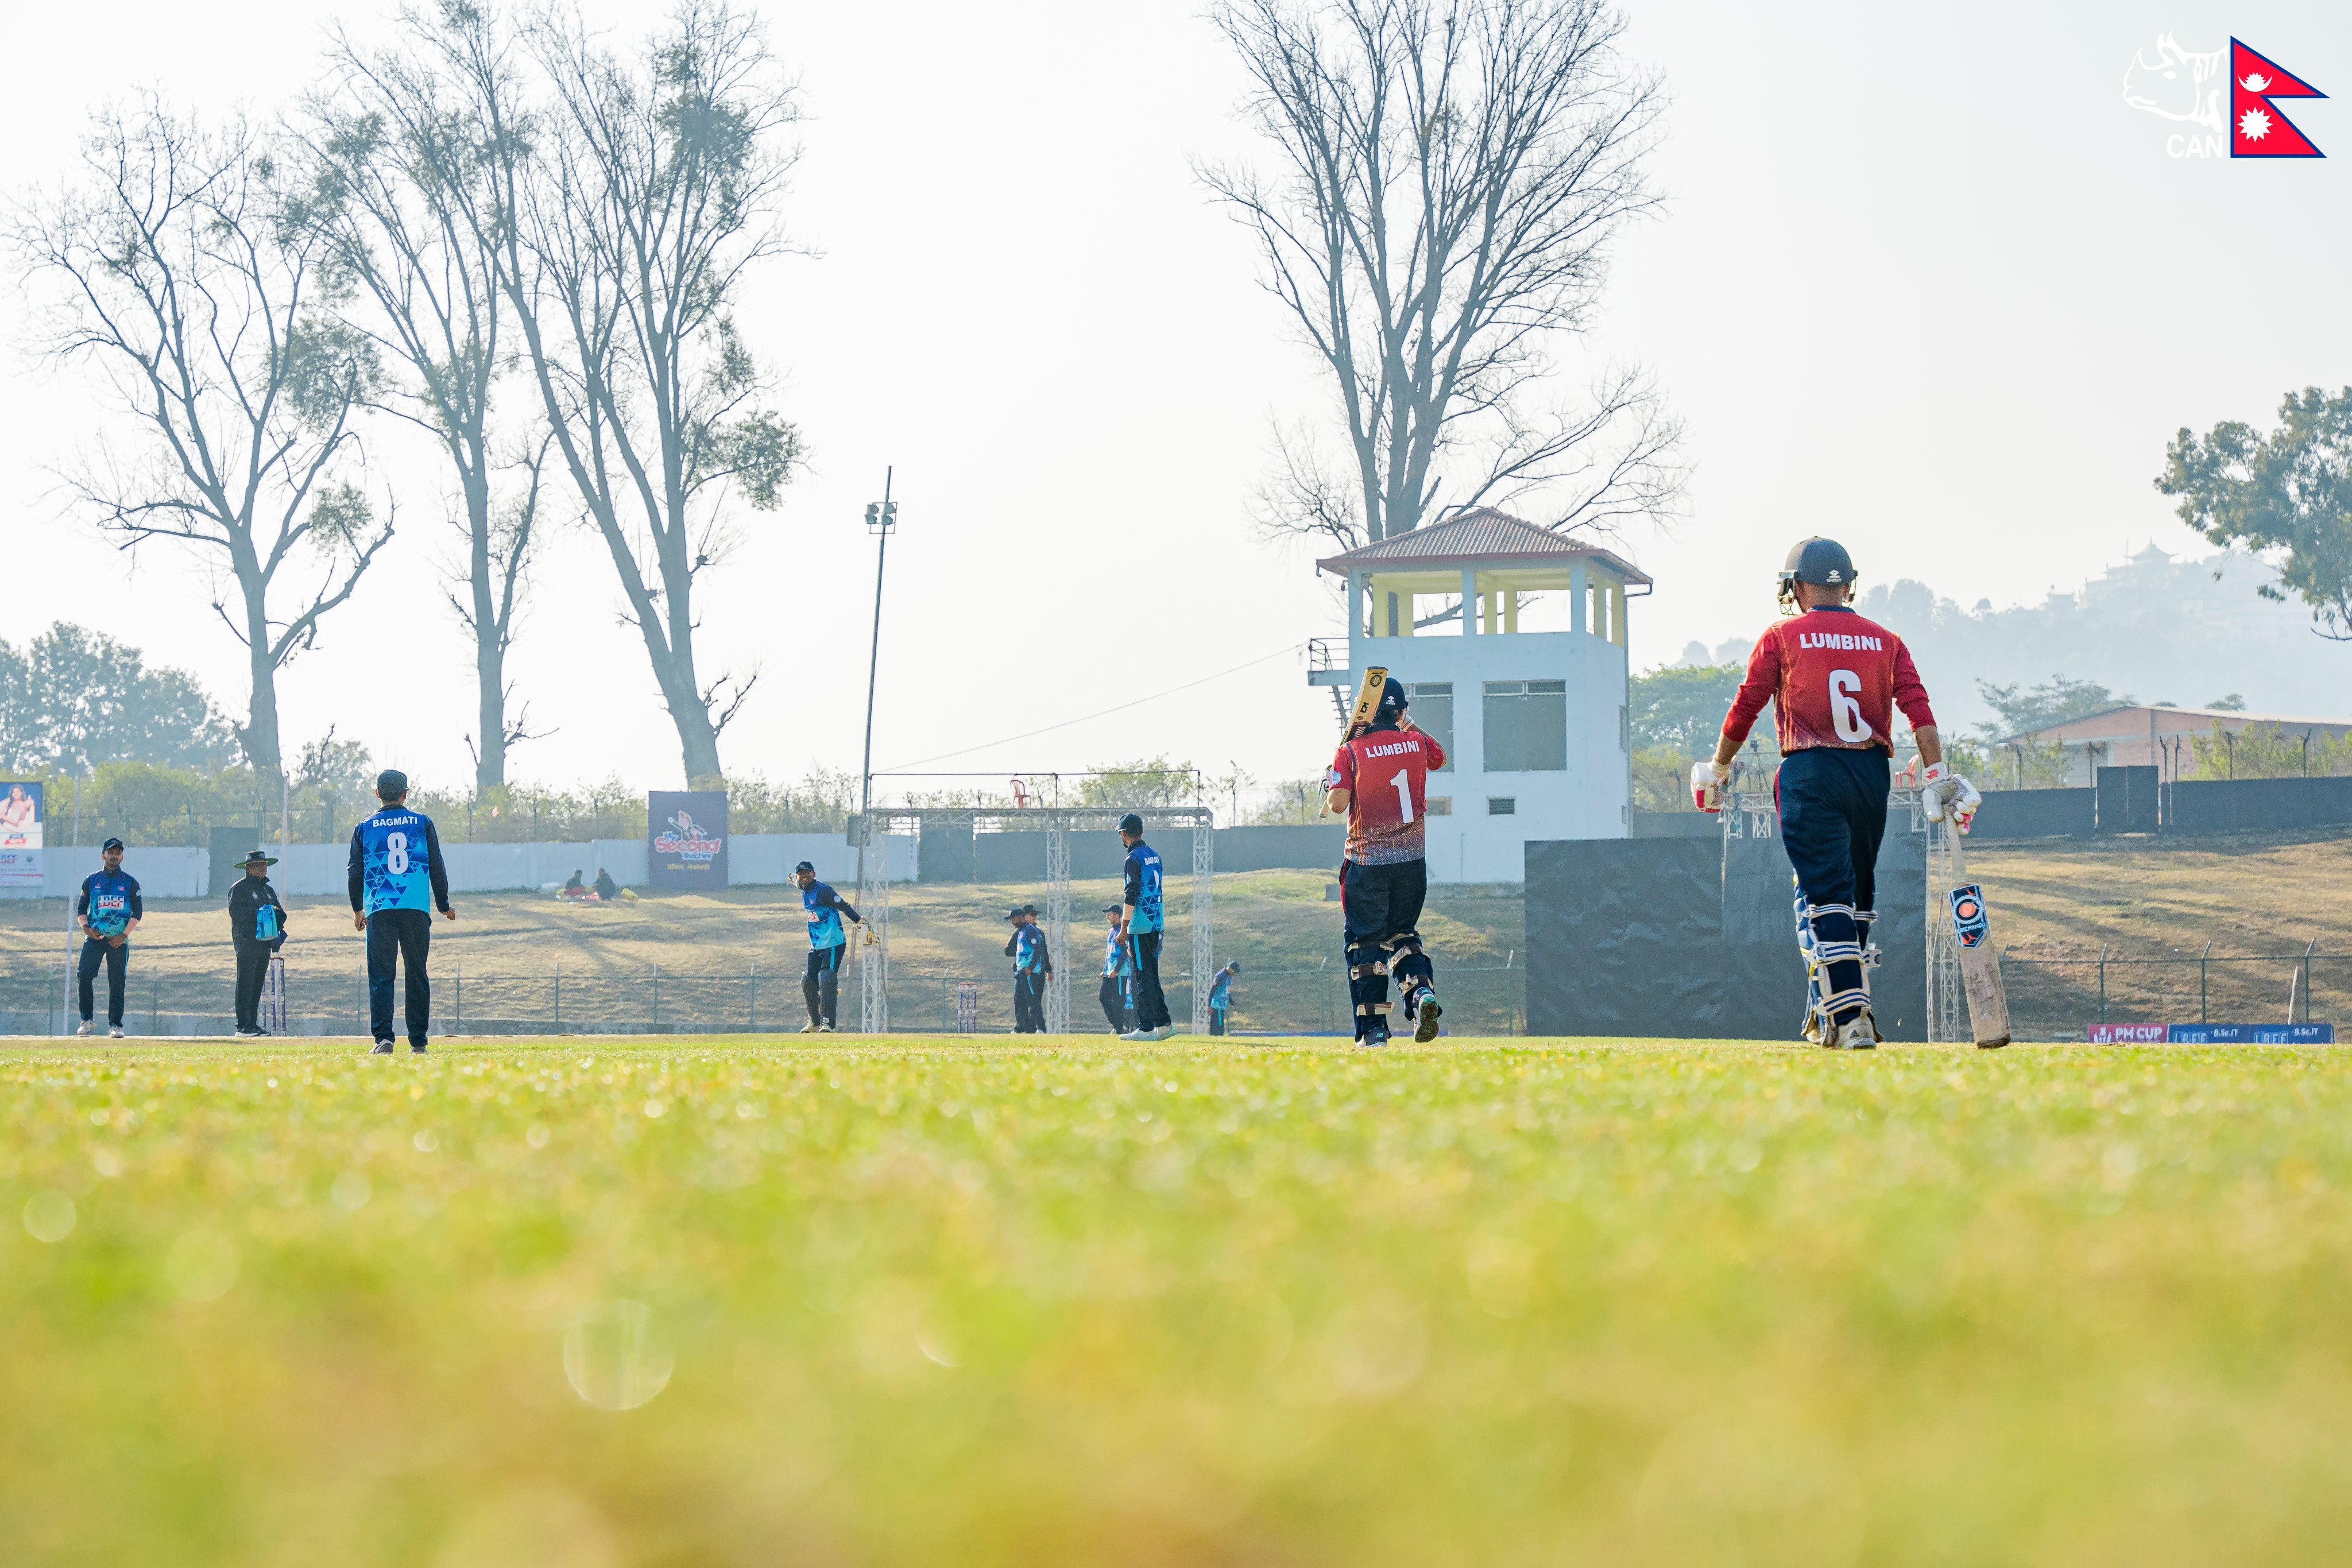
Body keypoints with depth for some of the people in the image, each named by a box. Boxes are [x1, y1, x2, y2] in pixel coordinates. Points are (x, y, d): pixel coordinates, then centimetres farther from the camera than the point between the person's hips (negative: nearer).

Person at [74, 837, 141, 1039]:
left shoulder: (130, 882, 6)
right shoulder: (91, 880, 10)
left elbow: (138, 912, 4)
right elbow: (81, 908, 12)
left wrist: (124, 935, -8)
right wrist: (85, 927, -6)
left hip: (119, 939, -1)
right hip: (94, 937, 1)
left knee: (117, 982, -3)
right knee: (84, 975, -13)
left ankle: (115, 1024, 3)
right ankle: (87, 1021, -3)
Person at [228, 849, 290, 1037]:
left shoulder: (268, 890, 23)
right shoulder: (239, 888, -1)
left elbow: (280, 913, 21)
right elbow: (235, 912, -14)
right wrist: (259, 912, -18)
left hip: (265, 942, 7)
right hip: (246, 942, -7)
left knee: (258, 984, 7)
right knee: (246, 983, -11)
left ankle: (253, 1024, 10)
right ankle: (243, 1025, -13)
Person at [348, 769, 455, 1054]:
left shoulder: (364, 828, 7)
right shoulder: (423, 823, 6)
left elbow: (356, 872, 9)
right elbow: (437, 867, 7)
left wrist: (358, 910, 22)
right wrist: (444, 906, 16)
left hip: (380, 910, 0)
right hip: (417, 909, 0)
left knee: (381, 976, -2)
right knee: (417, 975, 7)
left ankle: (383, 1037, -15)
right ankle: (418, 1041, 6)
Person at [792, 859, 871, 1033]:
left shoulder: (823, 891, -14)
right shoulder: (805, 893, 10)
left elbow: (844, 907, -18)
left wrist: (861, 922, -24)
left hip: (833, 944, -9)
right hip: (816, 946, 9)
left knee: (827, 981, -19)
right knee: (808, 982, 9)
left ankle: (827, 1023, -23)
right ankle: (815, 1022, 25)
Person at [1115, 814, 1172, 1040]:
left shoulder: (1134, 858, -13)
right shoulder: (1154, 855, 13)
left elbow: (1132, 895, -18)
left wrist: (1124, 928, -16)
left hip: (1141, 926, -8)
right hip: (1157, 925, 8)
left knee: (1144, 977, -6)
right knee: (1151, 976, 15)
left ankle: (1146, 1028, -6)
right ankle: (1164, 1024, 15)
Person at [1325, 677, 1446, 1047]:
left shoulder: (1350, 752, -9)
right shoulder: (1417, 743, 1)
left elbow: (1338, 804, -16)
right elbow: (1440, 757, 25)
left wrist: (1329, 785, 5)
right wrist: (1411, 727, 34)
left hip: (1367, 861, -3)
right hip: (1412, 859, 3)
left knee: (1364, 942, 5)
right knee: (1401, 933, 20)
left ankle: (1373, 1029, 0)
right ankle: (1422, 990, -7)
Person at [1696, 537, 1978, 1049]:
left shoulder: (1782, 638, 3)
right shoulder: (1885, 642, 12)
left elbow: (1745, 708, 4)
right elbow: (1917, 706, -1)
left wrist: (1718, 769, 17)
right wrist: (1938, 776, -5)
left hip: (1810, 776, -4)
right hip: (1872, 775, 4)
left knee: (1825, 897, -7)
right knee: (1857, 898, 16)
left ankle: (1849, 1019, -19)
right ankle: (1830, 1011, 21)